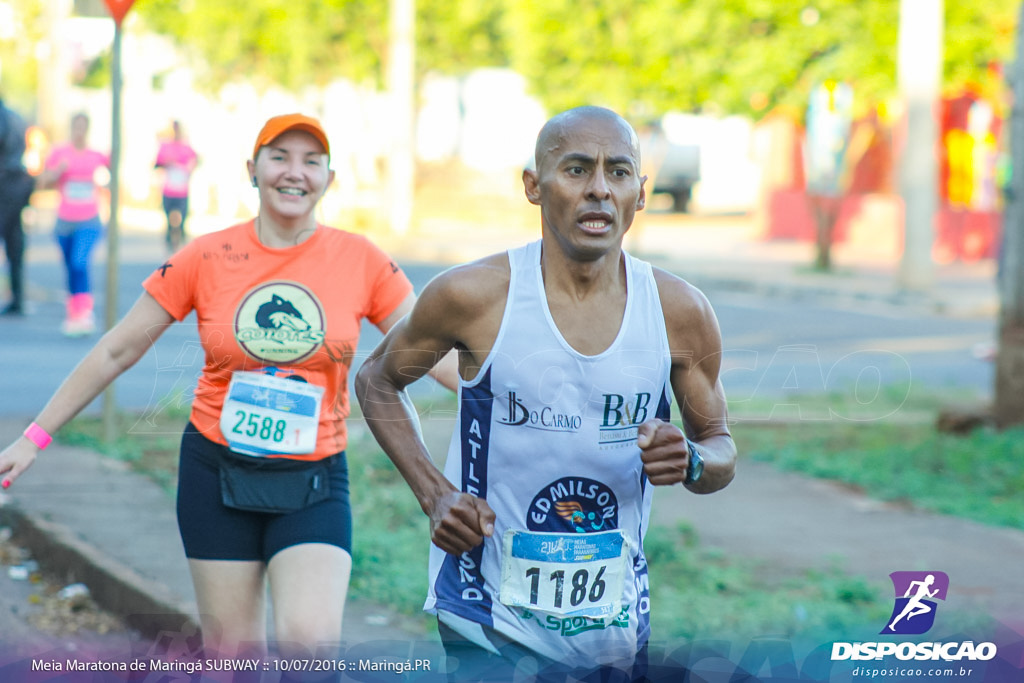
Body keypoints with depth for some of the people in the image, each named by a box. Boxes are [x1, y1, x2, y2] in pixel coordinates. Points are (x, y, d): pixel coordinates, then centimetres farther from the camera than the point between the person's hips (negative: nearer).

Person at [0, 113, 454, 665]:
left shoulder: (360, 261, -4)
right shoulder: (207, 259, -3)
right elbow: (116, 352, 4)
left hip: (313, 481, -1)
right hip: (218, 472, 1)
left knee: (311, 642, -19)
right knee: (233, 651, 5)